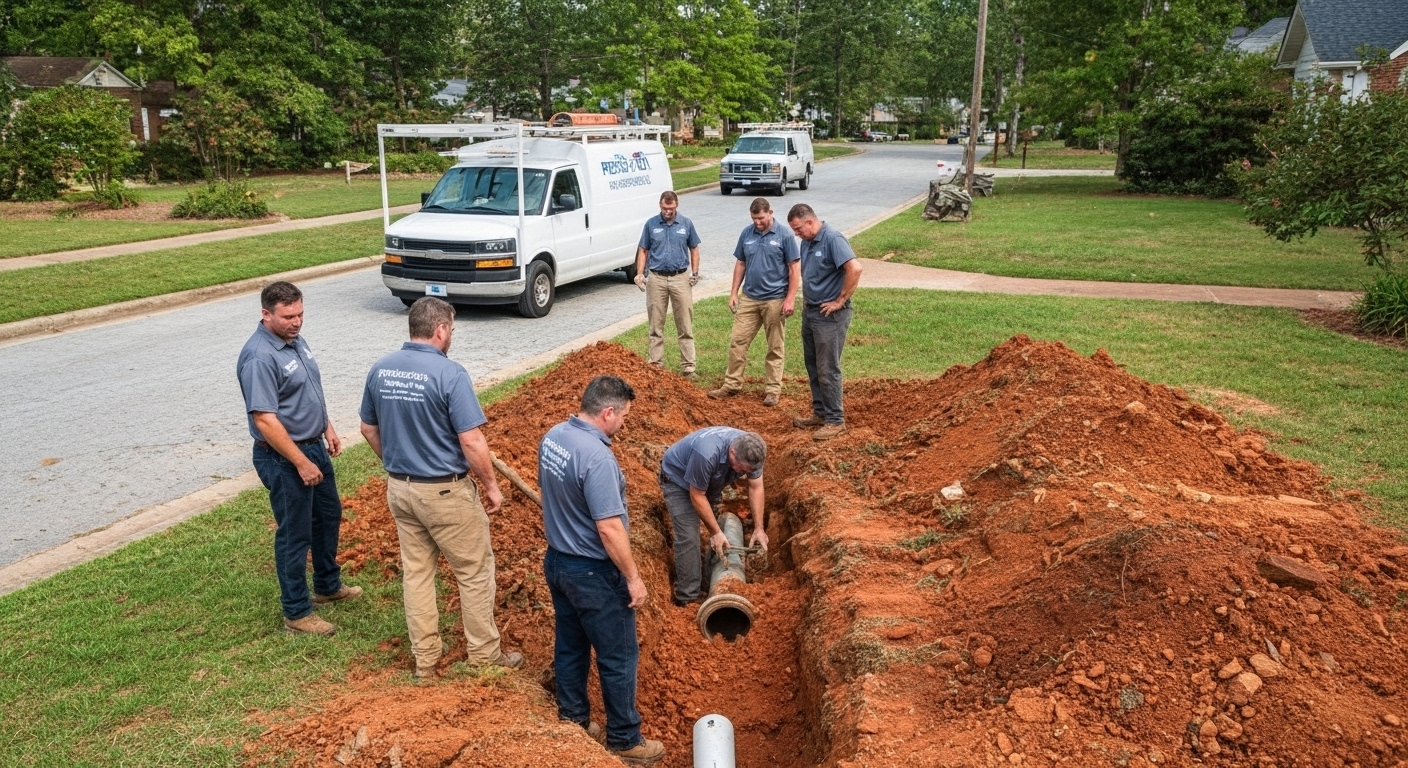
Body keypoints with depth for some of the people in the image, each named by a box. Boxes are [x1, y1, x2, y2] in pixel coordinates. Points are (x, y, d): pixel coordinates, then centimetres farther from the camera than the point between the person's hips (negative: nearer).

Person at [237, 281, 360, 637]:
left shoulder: (295, 340, 4)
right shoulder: (260, 357, -25)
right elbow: (265, 420, -28)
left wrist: (328, 427, 15)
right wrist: (301, 463, -25)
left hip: (314, 446, 10)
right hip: (284, 458, -10)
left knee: (329, 515, 23)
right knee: (295, 534, 2)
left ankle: (328, 586, 42)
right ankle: (297, 613, 17)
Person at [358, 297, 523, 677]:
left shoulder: (379, 370, 0)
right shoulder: (450, 373, -20)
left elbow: (369, 428, 11)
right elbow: (471, 440, -21)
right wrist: (491, 485, -9)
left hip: (399, 488, 7)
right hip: (445, 491, -6)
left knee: (415, 571, 16)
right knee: (475, 571, 10)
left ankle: (425, 658, 25)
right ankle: (484, 654, 21)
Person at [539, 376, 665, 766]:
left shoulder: (552, 436, -1)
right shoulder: (596, 457, -29)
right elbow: (610, 529, -28)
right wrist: (633, 578, -18)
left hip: (557, 560, 9)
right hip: (593, 573, -9)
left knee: (569, 647, 21)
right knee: (618, 657, 7)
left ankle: (573, 722, 36)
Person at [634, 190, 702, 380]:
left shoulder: (686, 224, 3)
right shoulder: (651, 224, 3)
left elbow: (694, 249, 10)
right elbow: (643, 250, 7)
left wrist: (695, 273, 0)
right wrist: (640, 273, -4)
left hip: (681, 278, 0)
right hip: (656, 279, 0)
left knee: (685, 326, 1)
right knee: (656, 326, 6)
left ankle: (688, 367, 5)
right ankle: (656, 364, 14)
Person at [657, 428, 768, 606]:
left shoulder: (751, 451, -23)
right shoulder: (707, 454, -43)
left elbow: (756, 487, -10)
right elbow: (697, 496, -30)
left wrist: (759, 528, -12)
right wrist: (715, 532, -25)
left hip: (710, 482, 7)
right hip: (678, 479, -7)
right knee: (688, 538, -15)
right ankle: (689, 599, -9)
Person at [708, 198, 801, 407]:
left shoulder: (784, 235, -9)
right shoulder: (746, 233, 3)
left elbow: (794, 268, -8)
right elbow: (740, 264, 12)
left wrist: (790, 299, -13)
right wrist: (734, 292, 6)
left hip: (775, 300, -4)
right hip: (748, 298, 4)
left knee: (775, 347, 6)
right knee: (737, 341, 3)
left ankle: (773, 389, 14)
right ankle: (732, 384, 14)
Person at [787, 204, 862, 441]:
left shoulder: (832, 239, -17)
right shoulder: (806, 243, 11)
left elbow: (855, 269, -27)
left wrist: (840, 301, -20)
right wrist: (806, 299, 14)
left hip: (829, 315, -9)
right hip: (810, 312, 9)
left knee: (828, 369, -4)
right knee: (813, 366, 15)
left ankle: (835, 420, 5)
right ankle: (820, 413, 27)